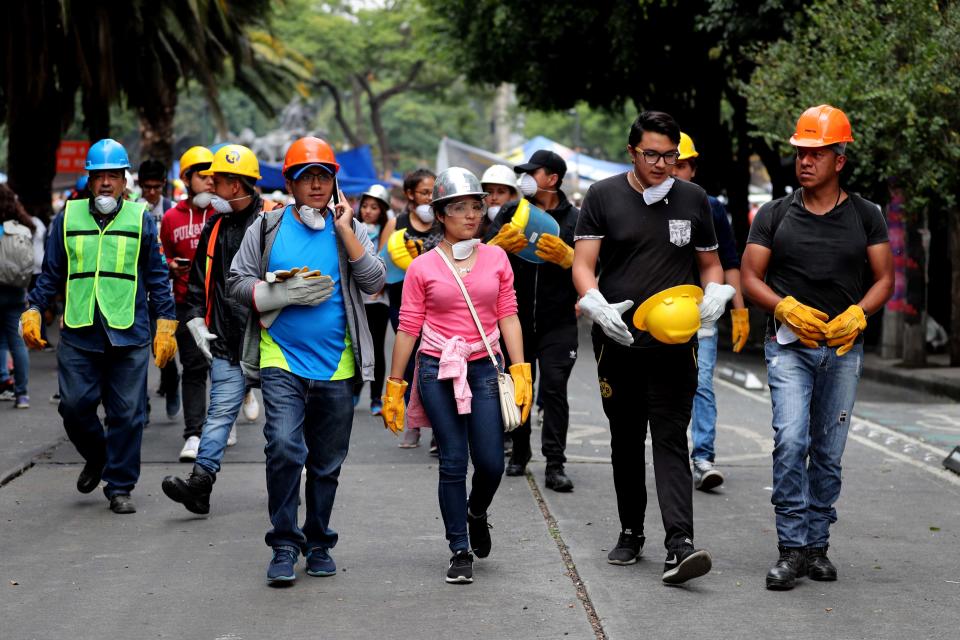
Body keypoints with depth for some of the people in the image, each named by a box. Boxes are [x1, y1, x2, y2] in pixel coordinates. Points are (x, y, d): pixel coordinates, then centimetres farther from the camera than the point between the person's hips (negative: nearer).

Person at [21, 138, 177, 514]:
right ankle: (95, 458, 28)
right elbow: (51, 273, 14)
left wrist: (165, 325, 4)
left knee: (126, 413, 0)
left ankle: (120, 487, 11)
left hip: (129, 333, -1)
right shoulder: (68, 218, 9)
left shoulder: (141, 219, 6)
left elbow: (157, 277, 9)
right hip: (78, 333, 1)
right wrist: (33, 310, 3)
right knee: (75, 405, -1)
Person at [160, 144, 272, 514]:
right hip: (227, 341, 4)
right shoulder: (215, 227, 12)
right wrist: (195, 320, 8)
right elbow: (198, 280, 19)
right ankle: (200, 484, -14)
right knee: (220, 411, -5)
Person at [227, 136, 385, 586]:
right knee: (284, 447, -19)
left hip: (336, 366, 2)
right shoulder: (266, 229, 3)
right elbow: (239, 282, 2)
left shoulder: (349, 229, 6)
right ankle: (284, 545, -8)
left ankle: (318, 543, 27)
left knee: (327, 462, 11)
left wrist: (345, 229, -10)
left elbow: (374, 282, -6)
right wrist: (285, 294, -13)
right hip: (282, 362, -2)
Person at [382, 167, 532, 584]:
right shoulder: (423, 267, 0)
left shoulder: (496, 258, 6)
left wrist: (520, 371, -1)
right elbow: (408, 328, 2)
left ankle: (476, 513, 32)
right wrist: (394, 387, 2)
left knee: (491, 463, -1)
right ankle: (460, 551, 10)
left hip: (485, 368, 2)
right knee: (453, 463, -1)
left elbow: (508, 316, 7)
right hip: (438, 369, -2)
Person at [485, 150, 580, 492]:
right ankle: (519, 454, 26)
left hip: (558, 320, -3)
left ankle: (555, 465, -6)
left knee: (554, 388, -7)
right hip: (516, 316, 3)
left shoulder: (574, 218, 1)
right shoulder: (511, 213, 7)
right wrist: (499, 245, -21)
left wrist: (565, 255, -22)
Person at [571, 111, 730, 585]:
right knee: (626, 440, 12)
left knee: (671, 439, -11)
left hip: (674, 341, -1)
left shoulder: (692, 200, 8)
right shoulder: (604, 196, 2)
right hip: (618, 338, 1)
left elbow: (710, 263, 17)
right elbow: (583, 265, -3)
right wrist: (597, 306, -22)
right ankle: (631, 533, 27)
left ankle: (680, 545, -20)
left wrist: (714, 293, -6)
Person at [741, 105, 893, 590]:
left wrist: (857, 315, -12)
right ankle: (792, 550, -13)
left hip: (843, 349, 2)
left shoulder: (865, 216, 7)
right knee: (791, 441, -17)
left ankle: (817, 546, 17)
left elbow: (883, 279, 7)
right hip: (789, 345, -1)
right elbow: (751, 277, 4)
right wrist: (787, 308, -14)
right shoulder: (774, 215, 5)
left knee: (828, 452, 7)